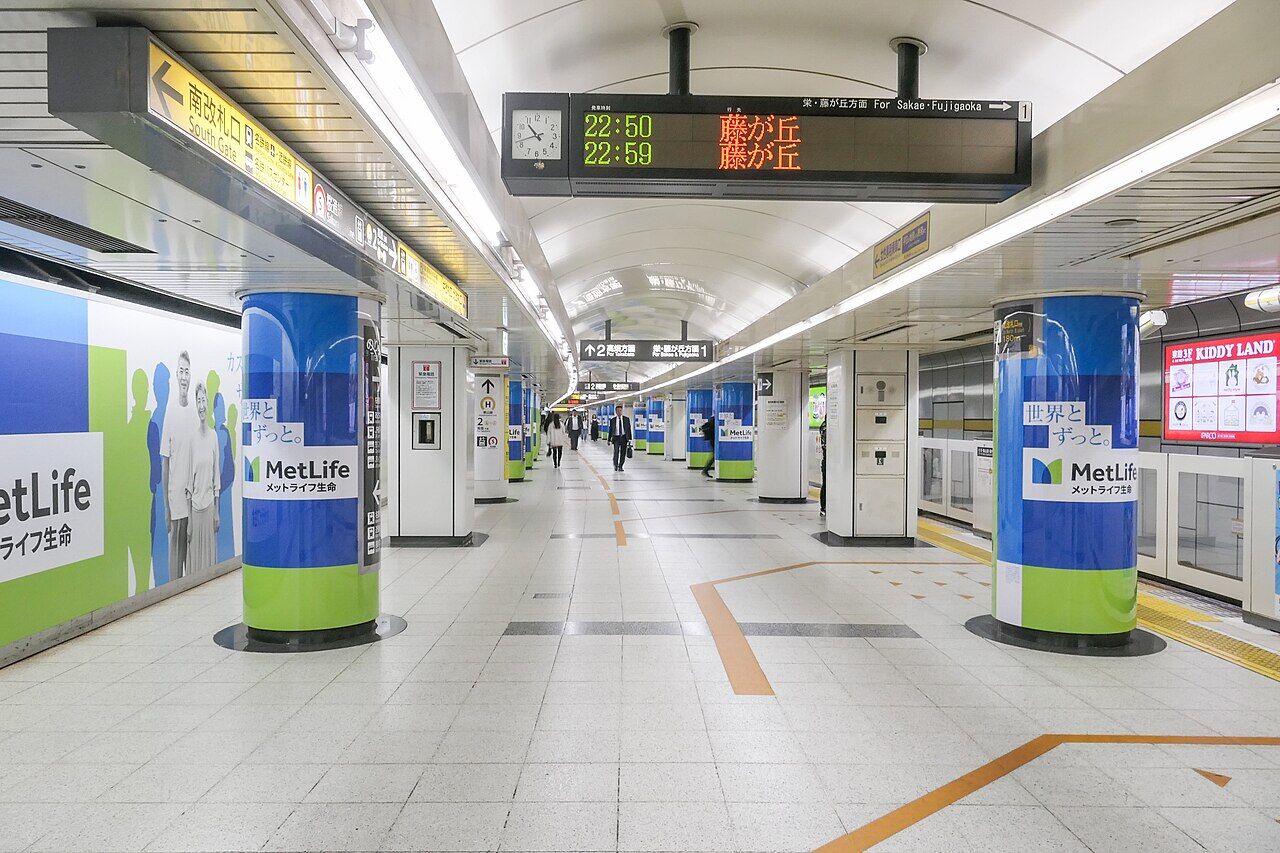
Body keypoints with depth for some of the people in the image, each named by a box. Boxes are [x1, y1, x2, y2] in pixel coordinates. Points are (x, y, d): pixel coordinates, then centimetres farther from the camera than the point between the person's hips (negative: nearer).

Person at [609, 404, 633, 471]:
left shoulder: (626, 419, 4)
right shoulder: (612, 420, 3)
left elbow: (629, 429, 4)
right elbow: (610, 430, 7)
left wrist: (629, 439, -3)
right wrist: (609, 440, 5)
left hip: (624, 437, 1)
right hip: (616, 437, -1)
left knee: (623, 453, 3)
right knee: (616, 452, -14)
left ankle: (620, 466, 17)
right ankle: (615, 465, 6)